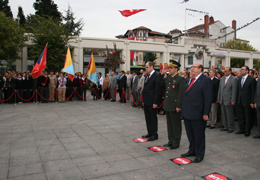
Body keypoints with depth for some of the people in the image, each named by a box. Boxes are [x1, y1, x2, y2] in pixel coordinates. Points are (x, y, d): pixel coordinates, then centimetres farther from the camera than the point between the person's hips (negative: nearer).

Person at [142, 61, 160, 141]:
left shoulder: (156, 76, -13)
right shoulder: (147, 76, 14)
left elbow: (157, 90, -17)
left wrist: (155, 102, -19)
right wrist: (143, 100, 15)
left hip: (152, 102, -9)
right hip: (146, 101, 9)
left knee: (153, 118, 2)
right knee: (147, 118, 14)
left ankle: (154, 134, 13)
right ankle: (149, 133, 26)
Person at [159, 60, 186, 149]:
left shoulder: (180, 79, -13)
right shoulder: (168, 77, 10)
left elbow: (181, 94, -17)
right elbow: (160, 82, 27)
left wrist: (179, 106, -19)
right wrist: (163, 73, 10)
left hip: (175, 107, -8)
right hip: (168, 106, 8)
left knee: (176, 125, 5)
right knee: (169, 125, 16)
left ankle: (176, 143, 17)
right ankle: (170, 141, 29)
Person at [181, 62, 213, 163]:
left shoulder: (206, 80, -11)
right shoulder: (192, 80, 15)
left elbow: (208, 98, -14)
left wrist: (206, 114, -17)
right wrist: (184, 109, 14)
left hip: (197, 113, -8)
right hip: (187, 113, 8)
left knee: (199, 135, 6)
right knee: (190, 134, 18)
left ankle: (199, 154, 21)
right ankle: (192, 151, 34)